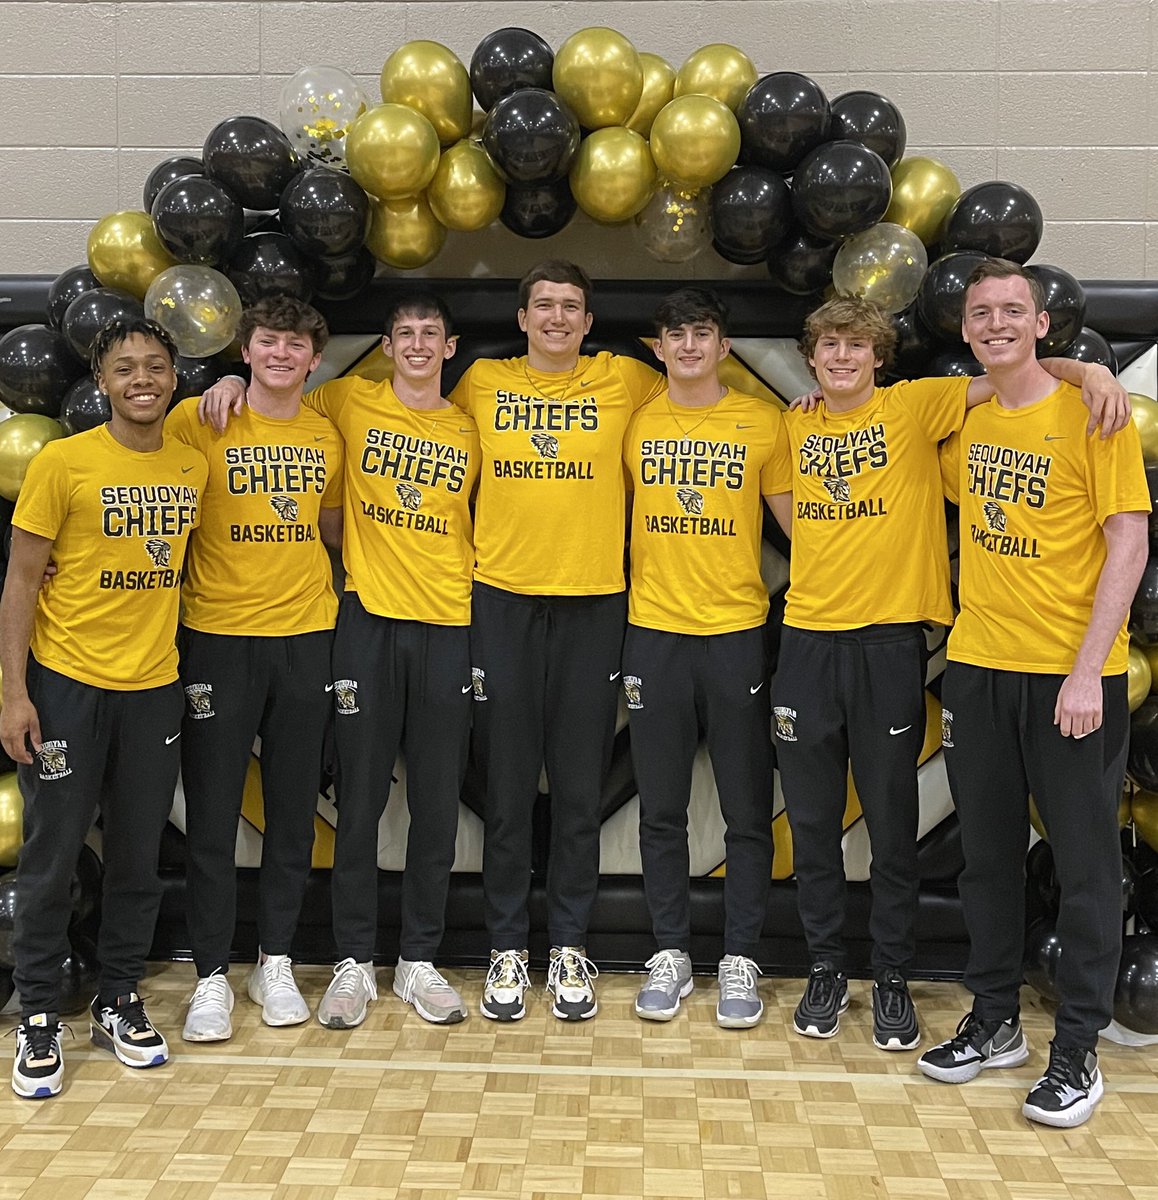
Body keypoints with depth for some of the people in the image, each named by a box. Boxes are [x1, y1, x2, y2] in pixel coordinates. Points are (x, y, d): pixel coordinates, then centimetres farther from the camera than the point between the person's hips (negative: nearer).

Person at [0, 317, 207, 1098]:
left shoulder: (195, 467, 5)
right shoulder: (63, 462, -8)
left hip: (155, 686, 4)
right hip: (66, 683, -4)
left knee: (139, 857, 11)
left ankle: (119, 1002, 28)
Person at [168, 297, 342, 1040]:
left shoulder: (327, 437, 8)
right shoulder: (198, 421, -5)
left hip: (306, 635, 3)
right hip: (218, 636, -3)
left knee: (293, 810, 10)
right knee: (213, 813, 3)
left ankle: (276, 961, 25)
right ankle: (212, 974, 17)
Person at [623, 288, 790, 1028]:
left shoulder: (764, 423, 1)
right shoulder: (634, 423, 5)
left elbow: (798, 522, 4)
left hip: (737, 632, -1)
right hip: (654, 632, 2)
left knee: (747, 811, 4)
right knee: (661, 809, 9)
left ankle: (741, 960, 17)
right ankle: (671, 953, 22)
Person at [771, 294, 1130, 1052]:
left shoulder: (914, 407, -1)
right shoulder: (794, 427, 8)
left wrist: (1088, 369, -24)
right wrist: (824, 566, 6)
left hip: (890, 640, -3)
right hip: (808, 640, 3)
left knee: (893, 824, 6)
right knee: (811, 819, 9)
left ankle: (893, 981, 21)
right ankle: (827, 970, 25)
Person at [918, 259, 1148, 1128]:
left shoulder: (1090, 412, -7)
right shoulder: (963, 422, 8)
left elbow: (1130, 541, -10)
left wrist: (1089, 671, -17)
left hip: (1073, 673, -5)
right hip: (978, 666, 5)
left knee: (1086, 863, 4)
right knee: (988, 855, 13)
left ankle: (1078, 1052, 17)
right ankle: (994, 1023, 29)